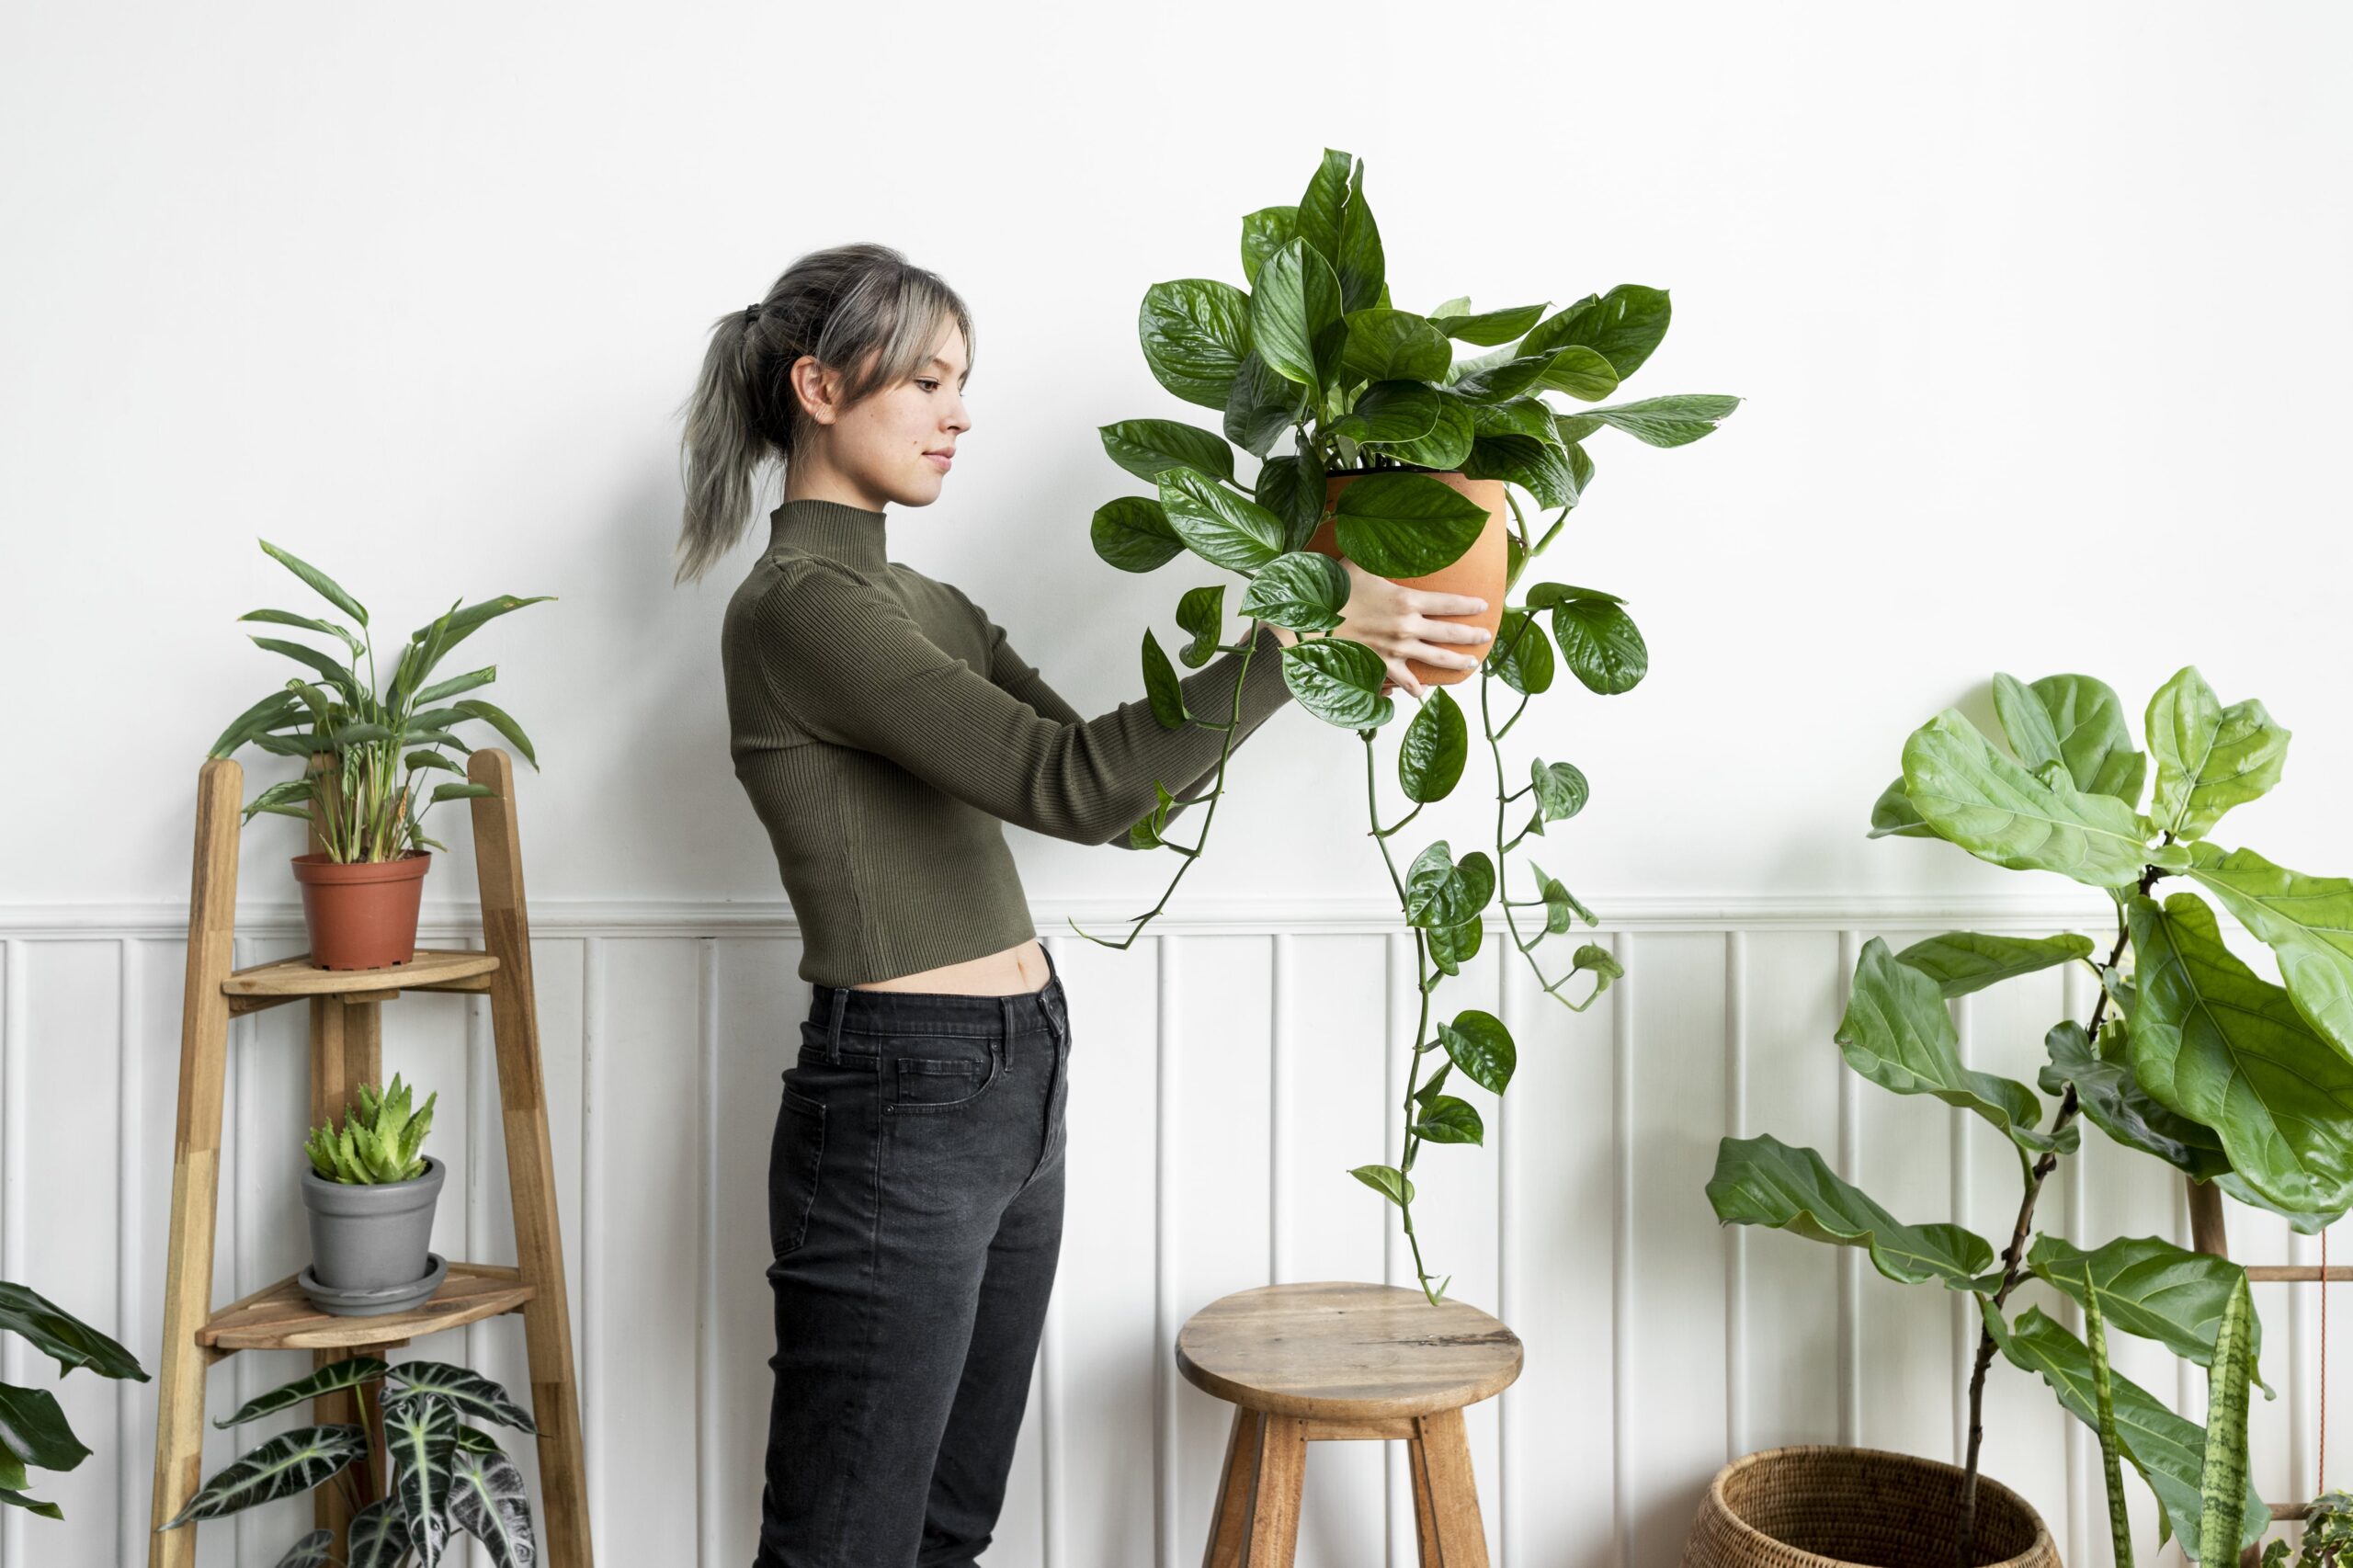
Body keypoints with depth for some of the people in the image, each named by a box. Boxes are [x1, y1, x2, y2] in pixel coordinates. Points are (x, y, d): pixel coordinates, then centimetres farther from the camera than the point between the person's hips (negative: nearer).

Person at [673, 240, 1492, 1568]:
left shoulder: (924, 603, 14)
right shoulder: (798, 606, -15)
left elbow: (1123, 796, 11)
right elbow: (1069, 783, -25)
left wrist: (1317, 640, 4)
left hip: (1017, 1093, 9)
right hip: (901, 1105, -9)